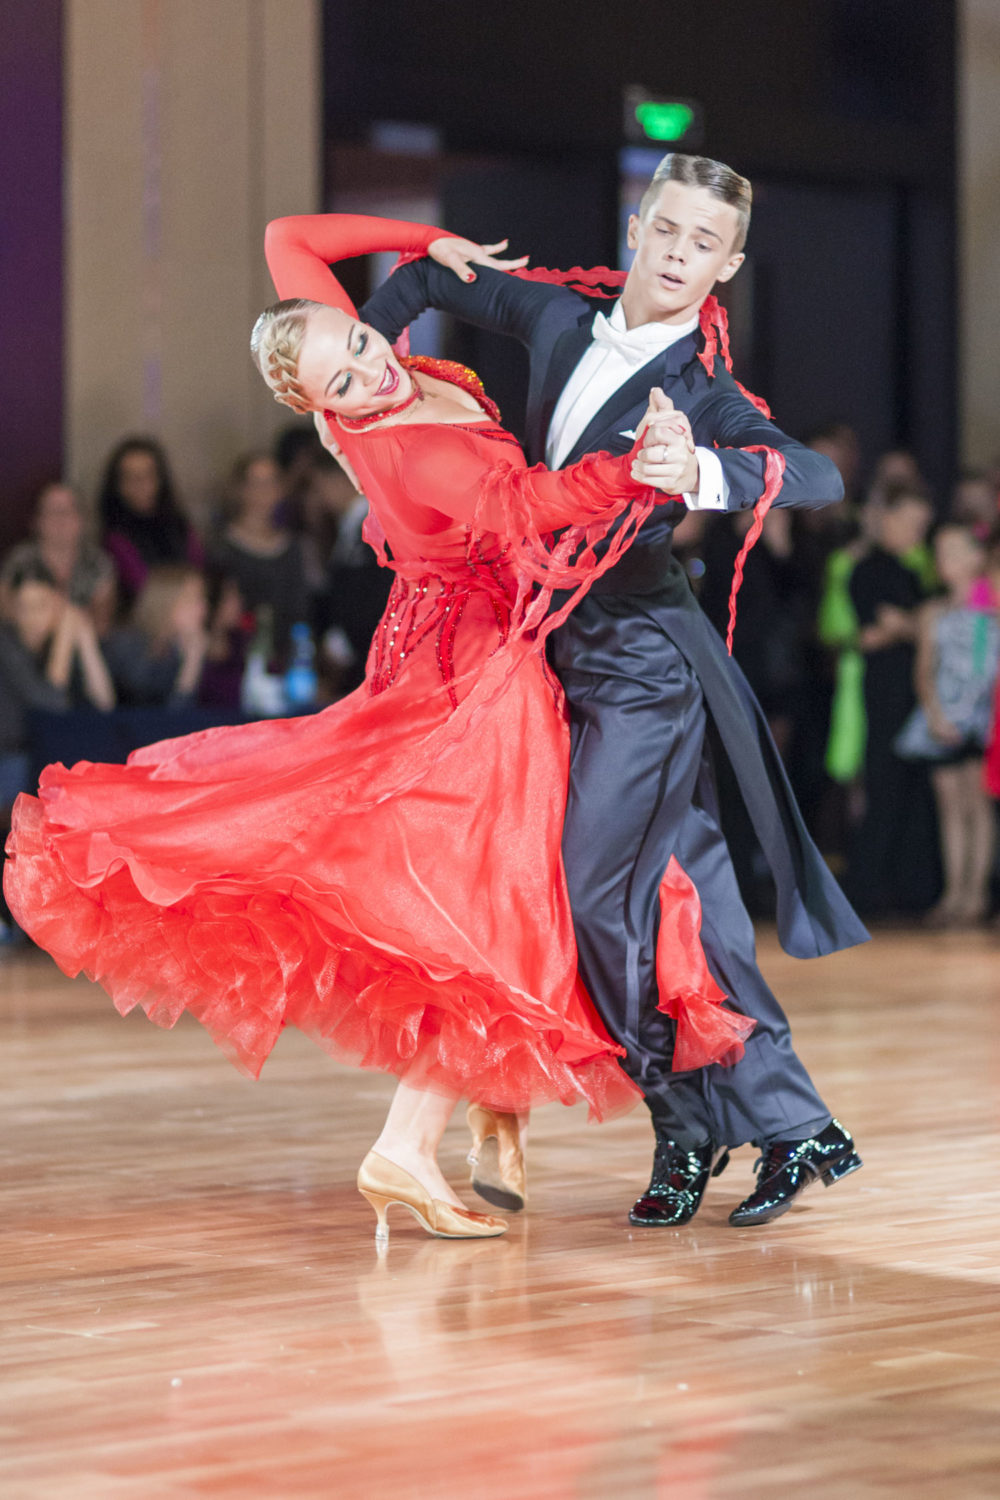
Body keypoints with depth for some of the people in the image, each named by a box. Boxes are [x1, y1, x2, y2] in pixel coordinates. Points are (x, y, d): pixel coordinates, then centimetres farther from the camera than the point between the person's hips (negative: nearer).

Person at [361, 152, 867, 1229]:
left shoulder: (703, 395, -16)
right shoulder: (563, 317, 3)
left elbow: (820, 478, -33)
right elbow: (435, 278, 18)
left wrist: (705, 476, -48)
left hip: (642, 663, -7)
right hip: (570, 649, 7)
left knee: (598, 892, -9)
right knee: (680, 891, 8)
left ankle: (690, 1127, 4)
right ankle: (788, 1122, 13)